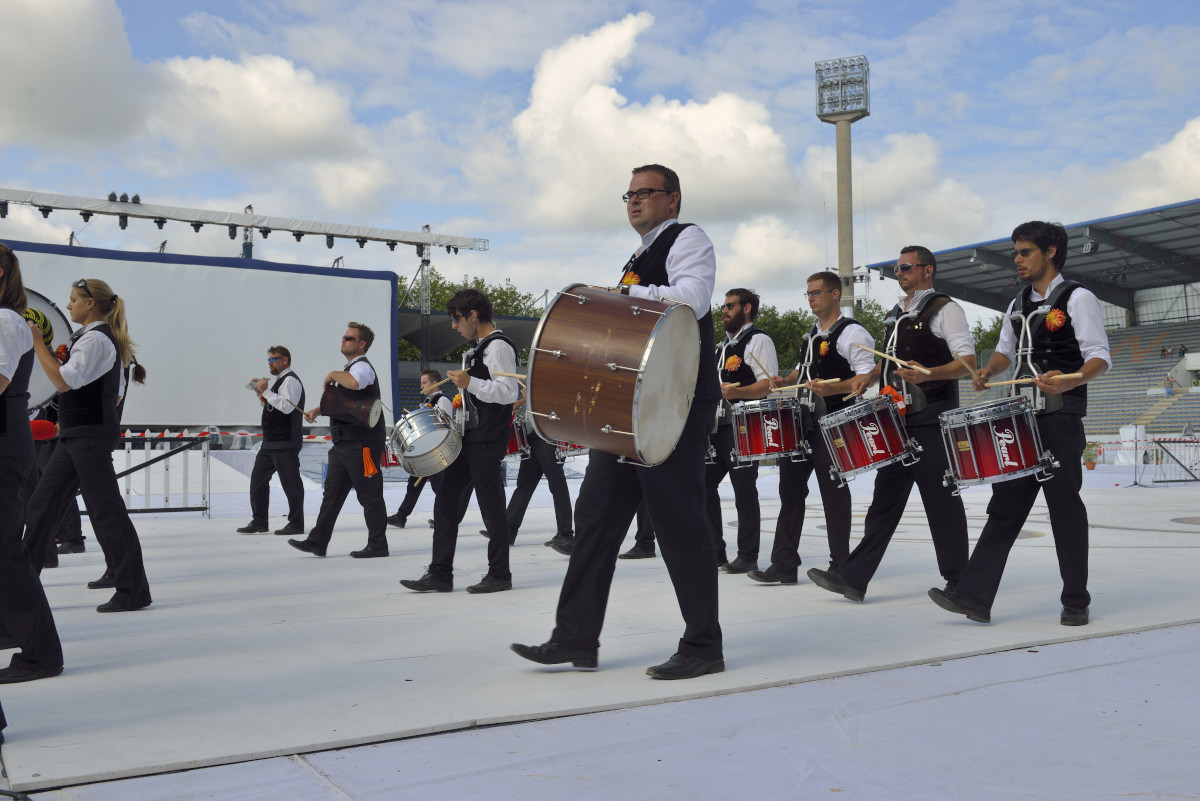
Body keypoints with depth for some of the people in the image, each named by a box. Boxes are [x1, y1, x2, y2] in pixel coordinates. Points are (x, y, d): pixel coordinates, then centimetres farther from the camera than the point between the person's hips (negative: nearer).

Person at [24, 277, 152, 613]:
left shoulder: (95, 338, -14)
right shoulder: (107, 339, 16)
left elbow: (63, 381, -23)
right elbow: (117, 395, 20)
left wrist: (37, 343, -17)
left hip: (90, 435, -10)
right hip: (76, 435, 10)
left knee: (105, 509, -6)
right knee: (43, 503, 11)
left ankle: (133, 591, -1)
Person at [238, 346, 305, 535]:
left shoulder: (290, 380, -11)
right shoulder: (280, 381, 21)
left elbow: (287, 406, -25)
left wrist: (265, 391, -20)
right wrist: (262, 396, 10)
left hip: (286, 443, -11)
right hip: (270, 442, 11)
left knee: (290, 483, -4)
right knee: (258, 479, 11)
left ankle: (296, 524, 2)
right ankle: (259, 522, 17)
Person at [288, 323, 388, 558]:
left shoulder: (362, 366, -11)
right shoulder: (349, 369, 21)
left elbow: (354, 383, -36)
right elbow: (338, 399, 34)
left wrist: (332, 375, -18)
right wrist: (317, 410, 18)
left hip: (362, 444, -10)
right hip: (344, 442, 10)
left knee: (369, 495, -2)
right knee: (332, 493, 9)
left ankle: (377, 545, 5)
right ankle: (317, 542, 13)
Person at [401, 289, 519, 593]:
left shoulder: (498, 346, -13)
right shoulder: (479, 347, 18)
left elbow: (508, 392, -22)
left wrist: (469, 383, -26)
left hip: (487, 442, -10)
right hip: (467, 437, 10)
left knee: (491, 507, -2)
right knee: (446, 502, 7)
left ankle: (499, 574, 9)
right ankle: (440, 574, 10)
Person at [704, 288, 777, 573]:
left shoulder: (758, 340, -4)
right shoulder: (723, 345, 22)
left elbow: (768, 385, -15)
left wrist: (735, 392, -29)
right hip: (716, 426, 9)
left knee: (744, 491, -4)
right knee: (704, 486, 6)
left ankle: (748, 557, 3)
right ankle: (714, 552, 14)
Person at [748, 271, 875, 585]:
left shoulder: (852, 333, -9)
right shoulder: (812, 333, 18)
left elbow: (867, 378, -17)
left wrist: (832, 389, -32)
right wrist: (787, 381, 11)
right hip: (802, 421, 8)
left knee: (833, 493, 0)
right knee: (790, 486, 6)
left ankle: (840, 567, 12)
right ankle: (784, 565, 10)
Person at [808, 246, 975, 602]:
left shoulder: (944, 309, -4)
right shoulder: (896, 314, 19)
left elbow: (968, 362, -12)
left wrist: (927, 375, -27)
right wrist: (870, 376, 14)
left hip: (932, 419, -7)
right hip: (898, 419, 7)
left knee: (941, 500, -1)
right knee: (885, 498, 5)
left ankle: (957, 582, 11)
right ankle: (854, 577, 3)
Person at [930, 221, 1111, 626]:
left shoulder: (1078, 299, -5)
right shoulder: (1018, 303, 16)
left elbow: (1100, 357, -12)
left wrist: (1069, 381, -31)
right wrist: (989, 370, 5)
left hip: (1061, 419, -6)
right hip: (1021, 418, 6)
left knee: (1065, 506, 1)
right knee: (1005, 505, 2)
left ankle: (1076, 602, 14)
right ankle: (974, 595, -1)